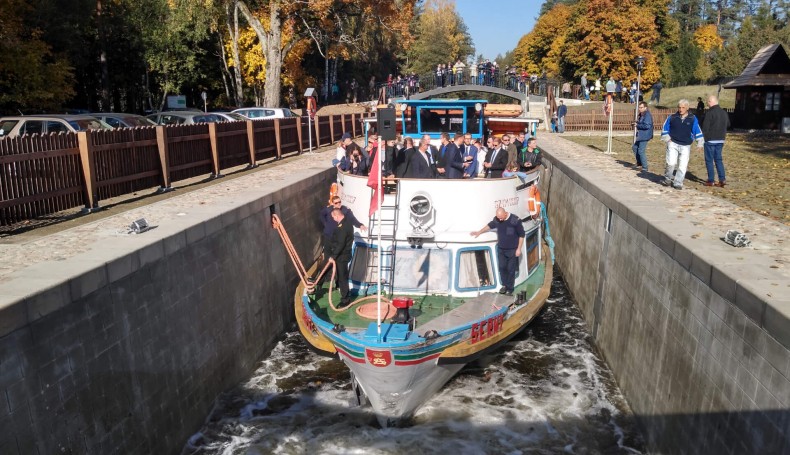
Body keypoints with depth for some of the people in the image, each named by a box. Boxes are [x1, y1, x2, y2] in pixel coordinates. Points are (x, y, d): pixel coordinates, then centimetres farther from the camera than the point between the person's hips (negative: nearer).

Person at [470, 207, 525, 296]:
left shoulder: (515, 220, -19)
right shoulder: (496, 219, -5)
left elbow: (522, 235, -11)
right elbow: (490, 225, 18)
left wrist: (519, 249, -12)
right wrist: (479, 232, 21)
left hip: (512, 250, -5)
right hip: (501, 249, 5)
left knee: (511, 269, 2)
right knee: (502, 267, 9)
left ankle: (510, 288, 14)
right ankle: (504, 285, 26)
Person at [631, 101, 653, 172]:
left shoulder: (647, 115, -18)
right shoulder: (641, 115, 12)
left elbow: (647, 126, -27)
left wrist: (637, 125, -17)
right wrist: (635, 124, 6)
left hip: (644, 135, -11)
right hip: (640, 135, 11)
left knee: (641, 151, -9)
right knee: (635, 147, 20)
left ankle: (645, 168, 0)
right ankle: (638, 163, 32)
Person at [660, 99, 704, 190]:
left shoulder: (692, 119, 3)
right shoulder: (672, 117, 2)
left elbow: (697, 131, 8)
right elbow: (665, 129, 12)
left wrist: (700, 143, 2)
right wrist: (667, 139, 0)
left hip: (686, 146, 1)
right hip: (673, 144, -1)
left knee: (682, 166, -1)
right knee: (671, 163, -14)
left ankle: (678, 183, 9)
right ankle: (667, 179, 9)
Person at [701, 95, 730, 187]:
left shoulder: (710, 113, -15)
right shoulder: (724, 112, 9)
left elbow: (705, 127, -16)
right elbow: (728, 124, 20)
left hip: (710, 140, -7)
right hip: (721, 140, 7)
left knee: (709, 160, 1)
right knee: (718, 159, 13)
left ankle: (711, 181, 3)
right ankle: (722, 179, 5)